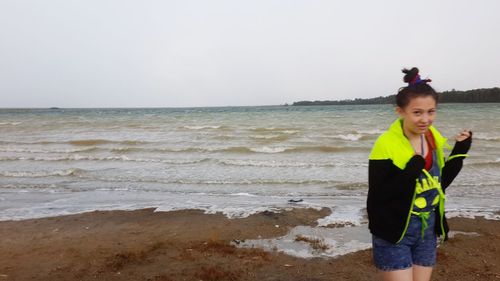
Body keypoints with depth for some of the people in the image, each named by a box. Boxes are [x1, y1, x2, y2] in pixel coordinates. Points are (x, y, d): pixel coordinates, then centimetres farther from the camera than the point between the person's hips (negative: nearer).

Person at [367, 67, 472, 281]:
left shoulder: (434, 139, 1)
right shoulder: (386, 145, -20)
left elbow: (439, 183, 11)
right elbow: (377, 196, -20)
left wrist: (460, 151, 2)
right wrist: (409, 173, -31)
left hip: (427, 230, 7)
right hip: (394, 233, -6)